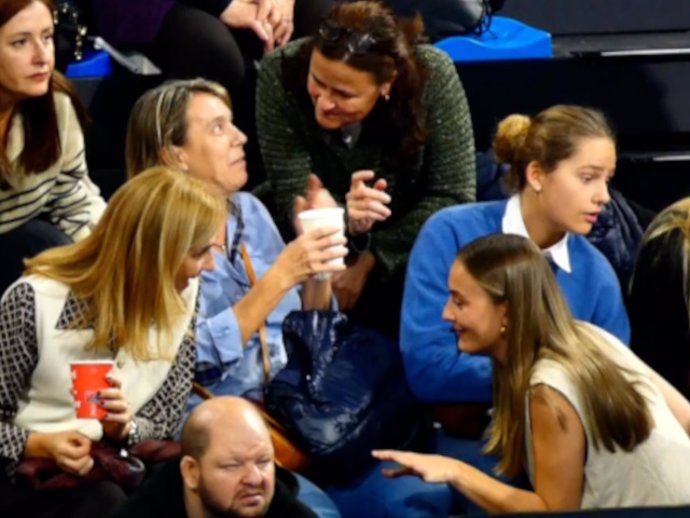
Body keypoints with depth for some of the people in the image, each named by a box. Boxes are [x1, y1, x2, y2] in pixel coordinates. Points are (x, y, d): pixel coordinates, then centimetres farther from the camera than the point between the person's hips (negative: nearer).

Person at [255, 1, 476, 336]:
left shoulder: (433, 76, -27)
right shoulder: (281, 73, -27)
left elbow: (452, 195, -21)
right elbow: (293, 200, -25)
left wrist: (368, 261, -25)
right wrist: (343, 219, -47)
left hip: (405, 234, -1)